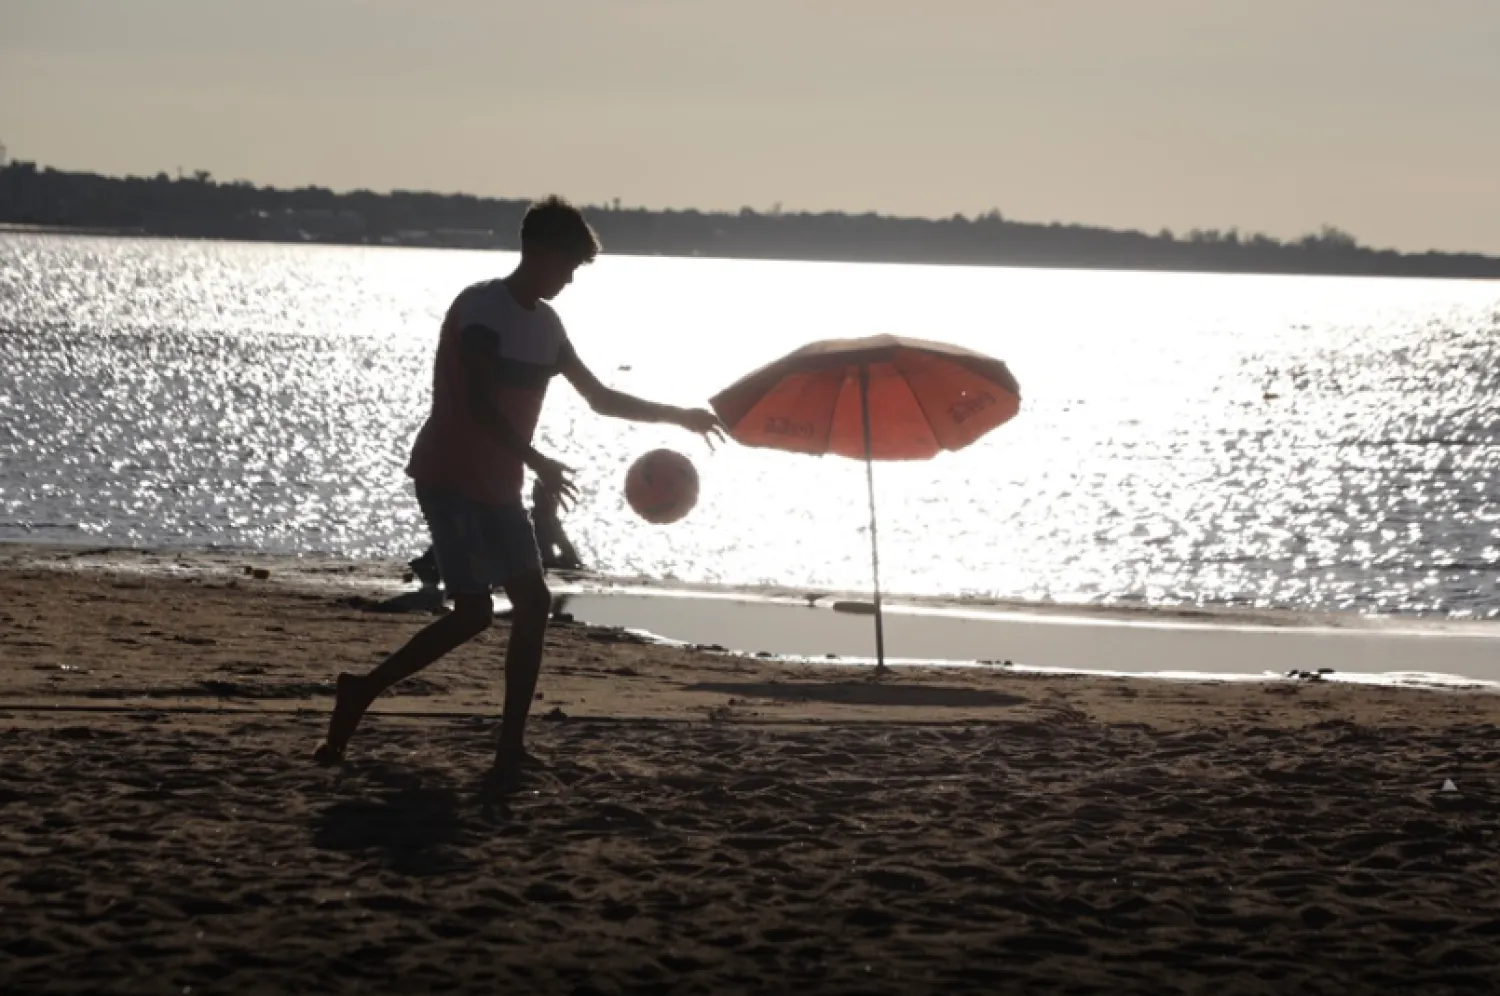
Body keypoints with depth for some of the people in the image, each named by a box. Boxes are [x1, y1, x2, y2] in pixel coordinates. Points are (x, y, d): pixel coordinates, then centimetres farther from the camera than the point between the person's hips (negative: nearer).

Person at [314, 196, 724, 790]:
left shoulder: (546, 324, 12)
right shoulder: (482, 307, -13)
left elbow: (600, 399, 21)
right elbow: (479, 404, -24)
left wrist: (678, 417, 17)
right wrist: (536, 463, -31)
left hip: (498, 489, 8)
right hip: (450, 479, -8)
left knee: (532, 604, -1)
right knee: (474, 612, -13)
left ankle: (510, 750, 0)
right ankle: (362, 690, 1)